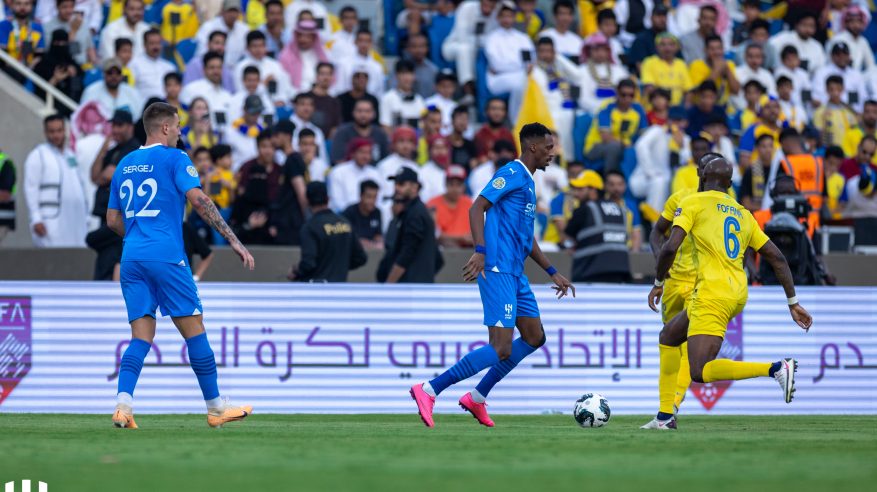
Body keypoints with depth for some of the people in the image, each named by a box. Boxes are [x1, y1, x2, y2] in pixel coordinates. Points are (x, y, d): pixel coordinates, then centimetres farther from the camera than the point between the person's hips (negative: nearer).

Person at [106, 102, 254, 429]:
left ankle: (123, 402, -17)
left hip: (132, 256, 6)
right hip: (166, 255, -6)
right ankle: (215, 408, 6)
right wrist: (234, 242, -13)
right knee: (194, 328, 2)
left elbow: (113, 221, 20)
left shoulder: (124, 165, 17)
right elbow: (199, 200, -12)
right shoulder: (174, 159, -1)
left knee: (141, 336, 3)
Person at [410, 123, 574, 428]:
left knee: (534, 338, 15)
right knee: (501, 350, -15)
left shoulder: (528, 181, 21)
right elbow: (477, 208, -18)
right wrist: (480, 251, -29)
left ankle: (477, 398, 20)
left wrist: (552, 273, 31)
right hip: (498, 271, -10)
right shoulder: (512, 173, -8)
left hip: (515, 274, 10)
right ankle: (429, 391, -12)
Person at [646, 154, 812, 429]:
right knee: (668, 339, 24)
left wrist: (658, 282, 6)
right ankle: (665, 416, 23)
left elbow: (670, 248, -11)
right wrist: (793, 303, 18)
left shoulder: (693, 203, 1)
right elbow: (777, 258, 16)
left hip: (712, 293, -8)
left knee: (700, 373, -14)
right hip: (738, 294, 8)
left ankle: (776, 368, -25)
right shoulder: (743, 215, 19)